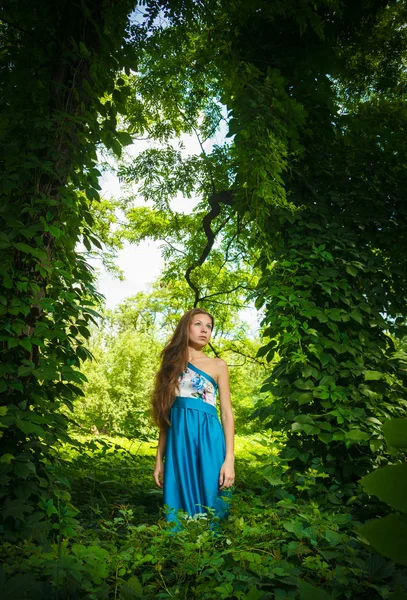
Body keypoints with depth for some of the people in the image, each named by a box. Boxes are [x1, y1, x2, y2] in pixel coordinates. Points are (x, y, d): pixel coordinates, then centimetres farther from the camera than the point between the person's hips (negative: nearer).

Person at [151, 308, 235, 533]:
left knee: (207, 506, 4)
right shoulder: (172, 364, 12)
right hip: (178, 440, 2)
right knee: (179, 504, 8)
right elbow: (165, 416, 12)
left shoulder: (218, 365, 6)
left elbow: (227, 413, 1)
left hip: (208, 439, -2)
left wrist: (229, 459, -8)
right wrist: (159, 459, 10)